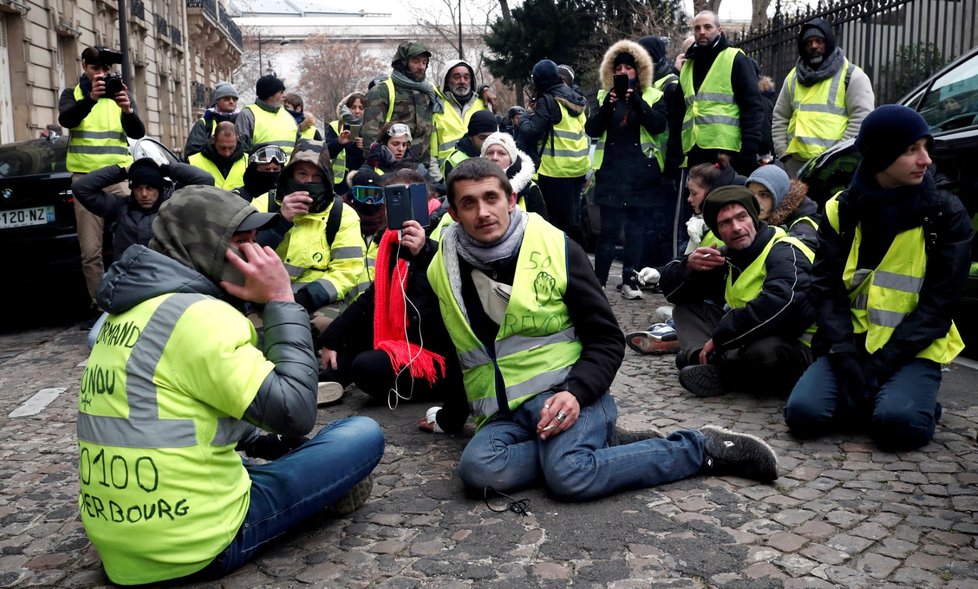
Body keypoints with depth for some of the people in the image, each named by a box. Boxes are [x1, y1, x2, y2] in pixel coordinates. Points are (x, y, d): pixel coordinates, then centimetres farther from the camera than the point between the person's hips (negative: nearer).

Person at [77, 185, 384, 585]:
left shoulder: (131, 308, 10)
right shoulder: (197, 314, -19)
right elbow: (295, 414, -19)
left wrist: (265, 441, 20)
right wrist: (281, 302, -13)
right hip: (199, 544, -9)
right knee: (364, 435, 0)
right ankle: (334, 489, 28)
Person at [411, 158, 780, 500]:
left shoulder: (556, 247, -4)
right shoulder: (444, 266, 5)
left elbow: (607, 341, -3)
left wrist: (575, 392, -20)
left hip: (564, 391, -3)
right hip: (504, 413, 4)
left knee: (568, 475, -33)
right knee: (478, 469, -29)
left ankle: (702, 448, -11)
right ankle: (600, 443, -11)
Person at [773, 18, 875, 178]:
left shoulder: (852, 75, 0)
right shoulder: (793, 77, 18)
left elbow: (861, 119, -8)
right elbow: (780, 118, 18)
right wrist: (783, 152, 5)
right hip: (796, 162, 6)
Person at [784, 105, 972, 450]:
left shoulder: (946, 215, -3)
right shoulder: (842, 210, 2)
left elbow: (939, 302, -7)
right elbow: (826, 288, -1)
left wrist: (883, 363, -17)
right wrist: (845, 355, -16)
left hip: (912, 351, -1)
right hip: (850, 345, 2)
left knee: (899, 422, -30)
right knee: (803, 412, -23)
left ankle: (918, 403, 6)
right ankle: (866, 397, 7)